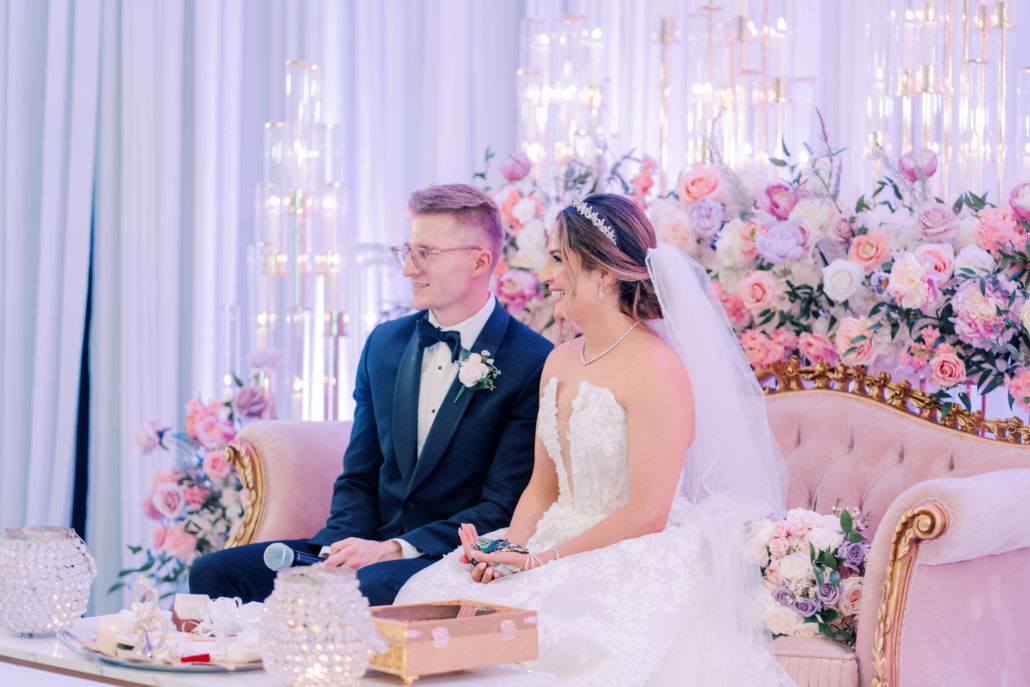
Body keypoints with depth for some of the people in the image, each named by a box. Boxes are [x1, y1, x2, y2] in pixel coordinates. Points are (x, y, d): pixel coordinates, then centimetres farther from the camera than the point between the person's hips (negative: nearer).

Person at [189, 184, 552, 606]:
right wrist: (340, 547, -7)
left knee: (369, 588, -39)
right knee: (213, 572, -13)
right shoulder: (384, 343, 13)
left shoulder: (535, 365, -8)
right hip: (371, 545, 6)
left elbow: (503, 508, -11)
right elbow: (358, 479, 15)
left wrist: (395, 549, -20)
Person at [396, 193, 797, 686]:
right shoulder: (559, 362, 12)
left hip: (638, 567, -7)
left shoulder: (655, 368, -15)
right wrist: (510, 548, -5)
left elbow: (646, 516, -17)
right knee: (434, 597, -15)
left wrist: (542, 560, -15)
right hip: (561, 552, 7)